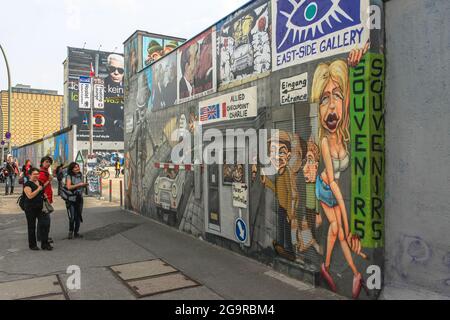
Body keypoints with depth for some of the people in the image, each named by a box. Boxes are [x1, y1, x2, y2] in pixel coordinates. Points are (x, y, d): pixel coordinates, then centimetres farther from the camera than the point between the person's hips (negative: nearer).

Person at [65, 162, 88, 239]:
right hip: (71, 199, -5)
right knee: (72, 217, -6)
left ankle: (76, 232, 18)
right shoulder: (69, 176, -7)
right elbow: (69, 187, -19)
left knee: (78, 217, 7)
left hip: (79, 198, 5)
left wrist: (84, 185, 2)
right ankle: (70, 232, 14)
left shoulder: (80, 175, 10)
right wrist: (78, 184, -21)